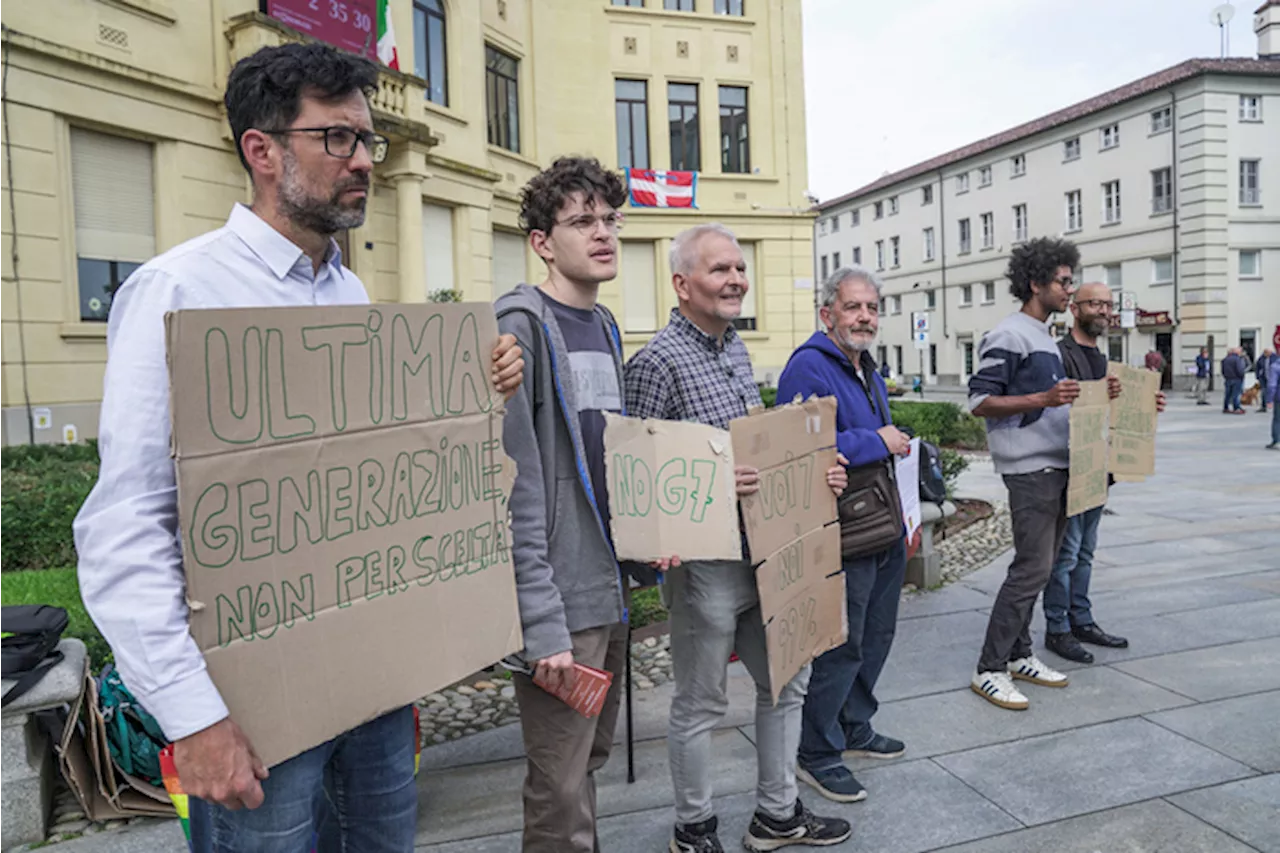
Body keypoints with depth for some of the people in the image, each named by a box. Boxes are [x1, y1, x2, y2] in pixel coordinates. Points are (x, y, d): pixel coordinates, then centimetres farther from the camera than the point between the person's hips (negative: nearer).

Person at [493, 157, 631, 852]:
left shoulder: (604, 326, 12)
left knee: (590, 757, 22)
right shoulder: (522, 326, -14)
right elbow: (515, 489, -20)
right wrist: (542, 624, -21)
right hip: (562, 603, -8)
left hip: (613, 590, 8)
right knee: (562, 794, 4)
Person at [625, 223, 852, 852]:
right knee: (700, 704, 8)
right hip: (704, 561, -8)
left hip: (765, 551, 9)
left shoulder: (736, 347, 11)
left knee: (787, 681, 19)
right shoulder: (657, 362, -16)